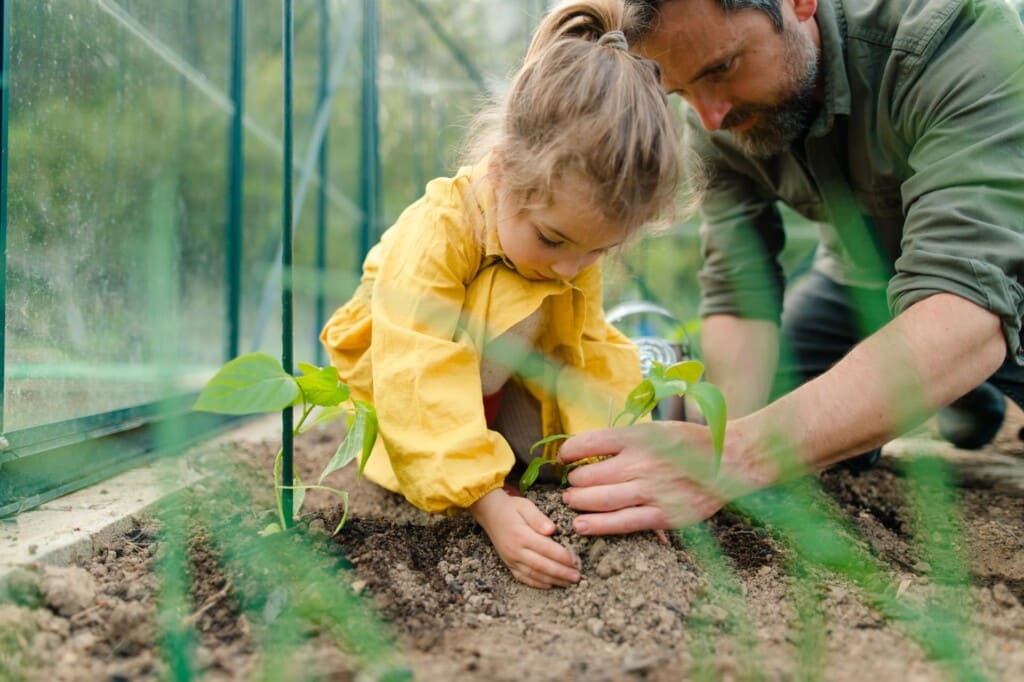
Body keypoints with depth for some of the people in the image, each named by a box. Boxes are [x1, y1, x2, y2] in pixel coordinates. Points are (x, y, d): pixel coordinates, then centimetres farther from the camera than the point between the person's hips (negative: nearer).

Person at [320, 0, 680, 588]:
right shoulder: (435, 235, -37)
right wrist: (491, 505, -51)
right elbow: (421, 385, -43)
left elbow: (590, 355, -13)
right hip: (392, 378, -6)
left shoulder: (580, 237, -17)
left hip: (503, 387, 6)